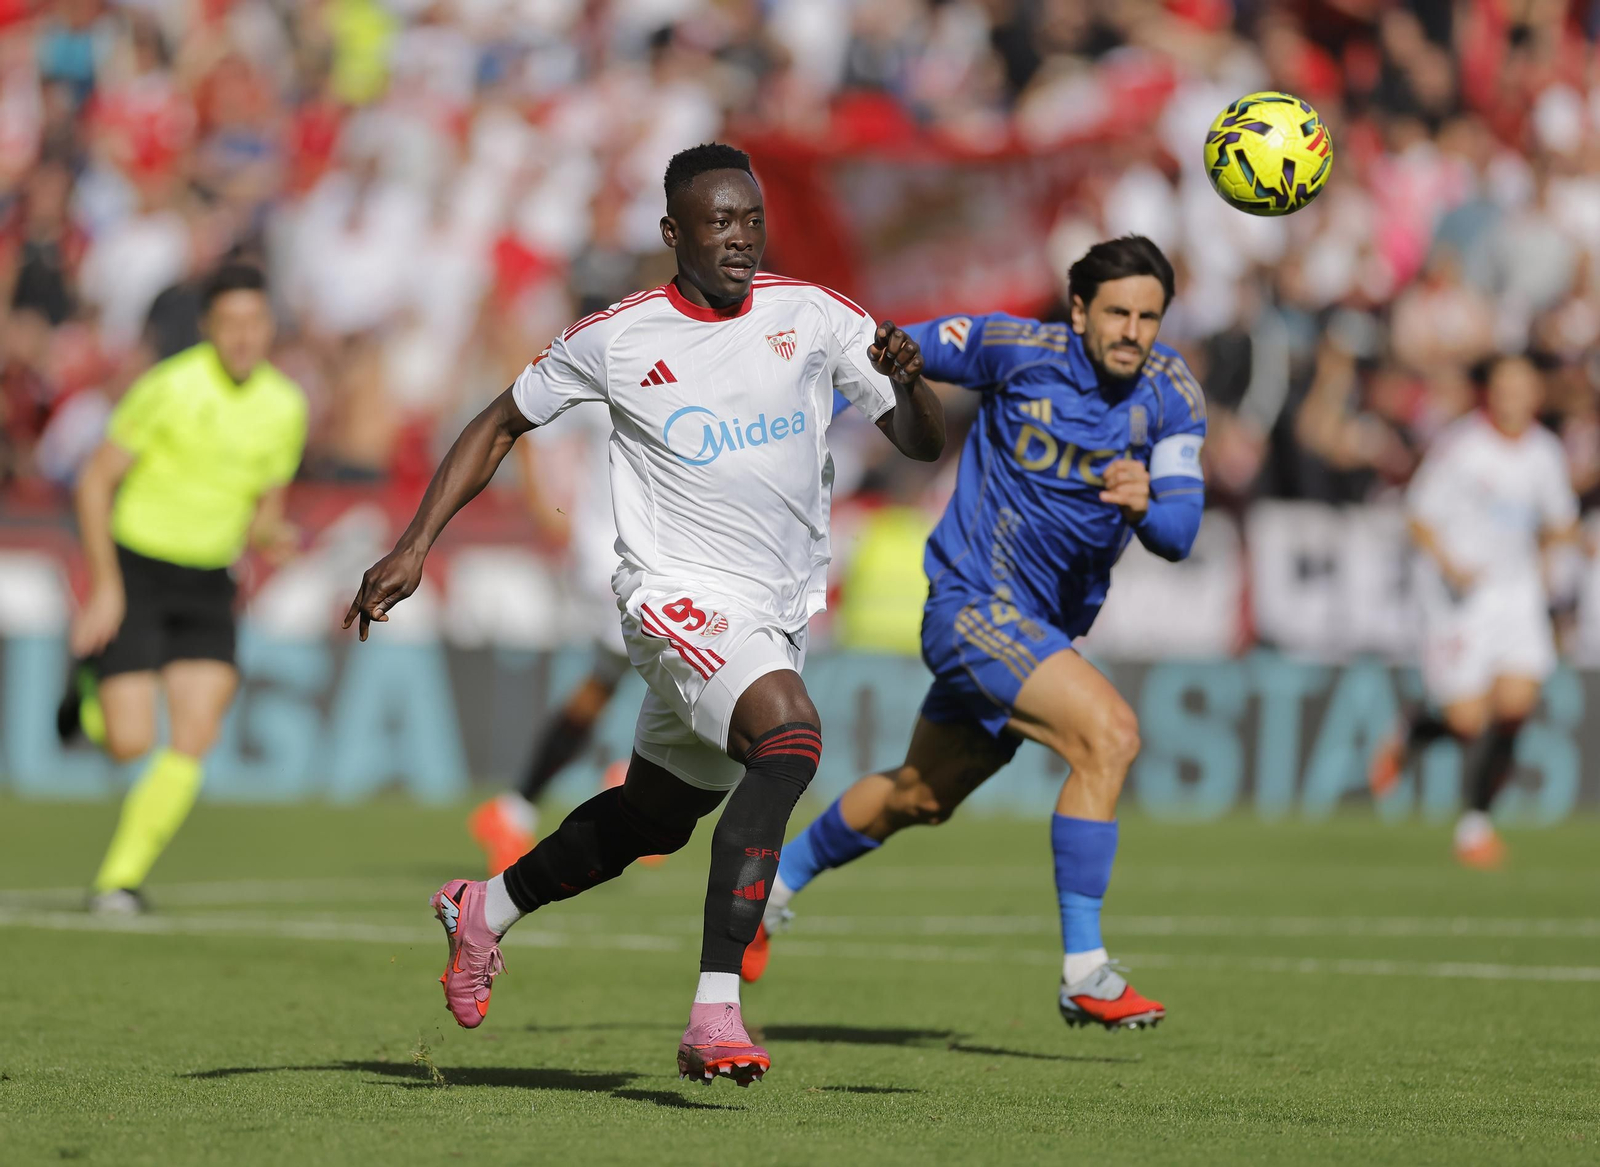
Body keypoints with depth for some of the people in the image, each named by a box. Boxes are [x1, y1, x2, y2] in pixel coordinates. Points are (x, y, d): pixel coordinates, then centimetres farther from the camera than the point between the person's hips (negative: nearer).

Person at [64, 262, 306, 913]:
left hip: (207, 586, 4)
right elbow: (96, 480, -11)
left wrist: (269, 535, -14)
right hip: (134, 571, -4)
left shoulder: (286, 407, -1)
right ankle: (92, 689, 26)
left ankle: (122, 877, -3)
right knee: (131, 744, -10)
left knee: (195, 738, -13)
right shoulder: (170, 387, -17)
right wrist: (105, 586, -15)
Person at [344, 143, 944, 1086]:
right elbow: (501, 425, 8)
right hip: (680, 595, -6)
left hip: (780, 614, 6)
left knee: (652, 821, 20)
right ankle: (716, 1011, -36)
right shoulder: (616, 339, -6)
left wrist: (909, 382, -23)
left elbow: (925, 445, 0)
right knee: (791, 732, -33)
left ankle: (486, 909, 48)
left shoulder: (814, 316, 0)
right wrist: (414, 547, 1)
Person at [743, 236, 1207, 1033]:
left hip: (1045, 629, 6)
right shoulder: (1020, 350, -15)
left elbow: (1178, 535, -13)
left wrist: (1146, 503, -35)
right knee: (1107, 734, -26)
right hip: (972, 600, -6)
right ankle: (1084, 974, -25)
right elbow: (903, 350, 1)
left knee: (919, 798, 22)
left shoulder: (1172, 394, -6)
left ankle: (775, 885, 47)